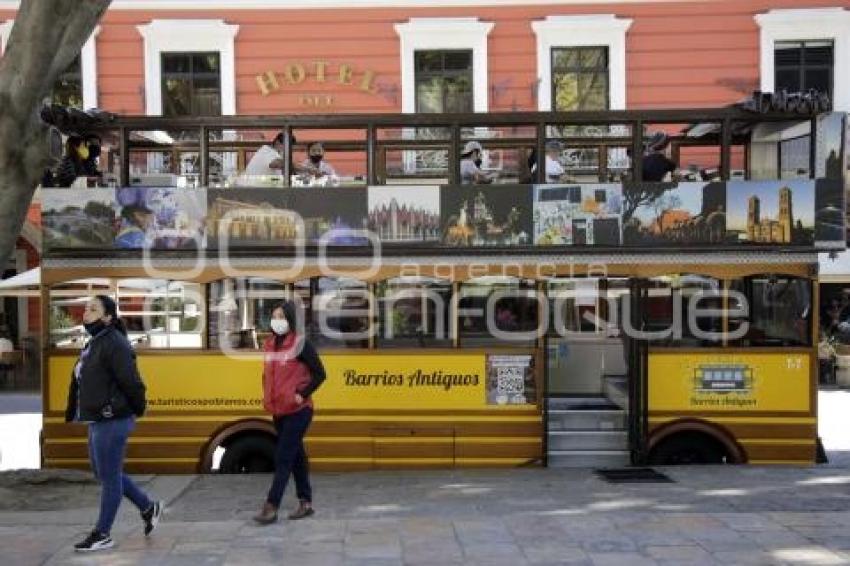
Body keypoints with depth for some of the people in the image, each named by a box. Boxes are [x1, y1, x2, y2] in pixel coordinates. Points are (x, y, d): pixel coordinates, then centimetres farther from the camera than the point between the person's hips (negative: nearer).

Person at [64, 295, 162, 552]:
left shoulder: (114, 344, -18)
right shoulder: (93, 344, 13)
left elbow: (132, 383, -19)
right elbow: (79, 383, 15)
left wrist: (138, 411, -8)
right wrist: (71, 414, 11)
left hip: (113, 423, -10)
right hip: (97, 423, 10)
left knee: (109, 478, 3)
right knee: (103, 474, 19)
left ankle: (102, 535, 16)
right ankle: (149, 508, 31)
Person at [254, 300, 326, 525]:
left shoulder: (301, 344, -12)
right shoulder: (269, 345, 8)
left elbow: (319, 374, -11)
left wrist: (302, 395, -14)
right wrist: (267, 397, 10)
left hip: (298, 411, -7)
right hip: (278, 411, 7)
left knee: (283, 458, -7)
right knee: (296, 456, 13)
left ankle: (271, 507, -4)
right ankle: (306, 502, 23)